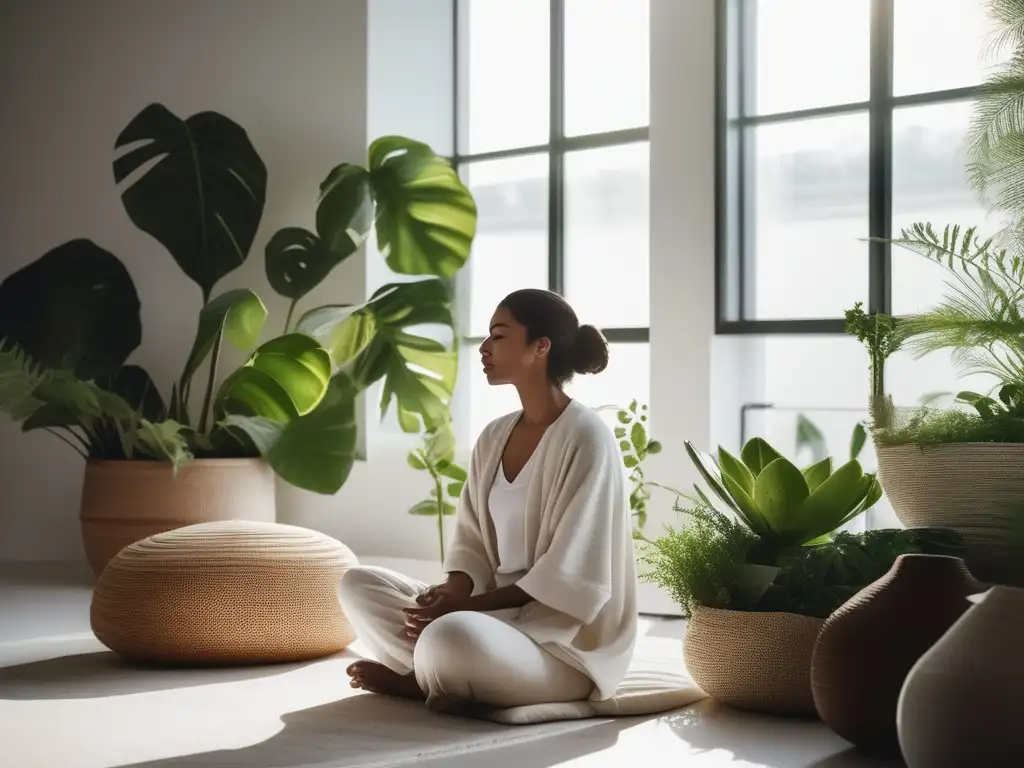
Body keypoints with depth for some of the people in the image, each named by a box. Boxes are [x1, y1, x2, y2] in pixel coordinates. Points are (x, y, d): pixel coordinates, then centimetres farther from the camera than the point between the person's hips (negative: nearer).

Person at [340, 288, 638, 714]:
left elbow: (569, 578, -19)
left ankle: (423, 680, -4)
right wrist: (453, 591, -12)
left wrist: (466, 604, -19)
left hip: (566, 642, -8)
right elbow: (472, 541, 10)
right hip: (499, 613, 8)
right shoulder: (494, 437, 9)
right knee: (358, 584, 2)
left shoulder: (586, 437, -15)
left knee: (450, 638, -37)